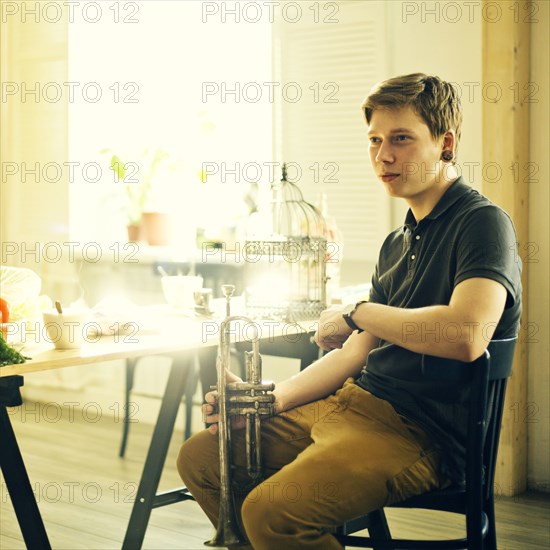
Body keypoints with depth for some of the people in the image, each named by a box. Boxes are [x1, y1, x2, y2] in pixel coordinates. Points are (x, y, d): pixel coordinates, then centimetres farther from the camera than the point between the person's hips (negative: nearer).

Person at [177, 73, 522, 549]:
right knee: (200, 458, 10)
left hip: (421, 432, -9)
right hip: (352, 402, 9)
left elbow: (467, 335, -30)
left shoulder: (482, 222, -11)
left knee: (271, 511, -28)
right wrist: (267, 400, 8)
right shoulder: (397, 244, 18)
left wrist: (357, 312, -15)